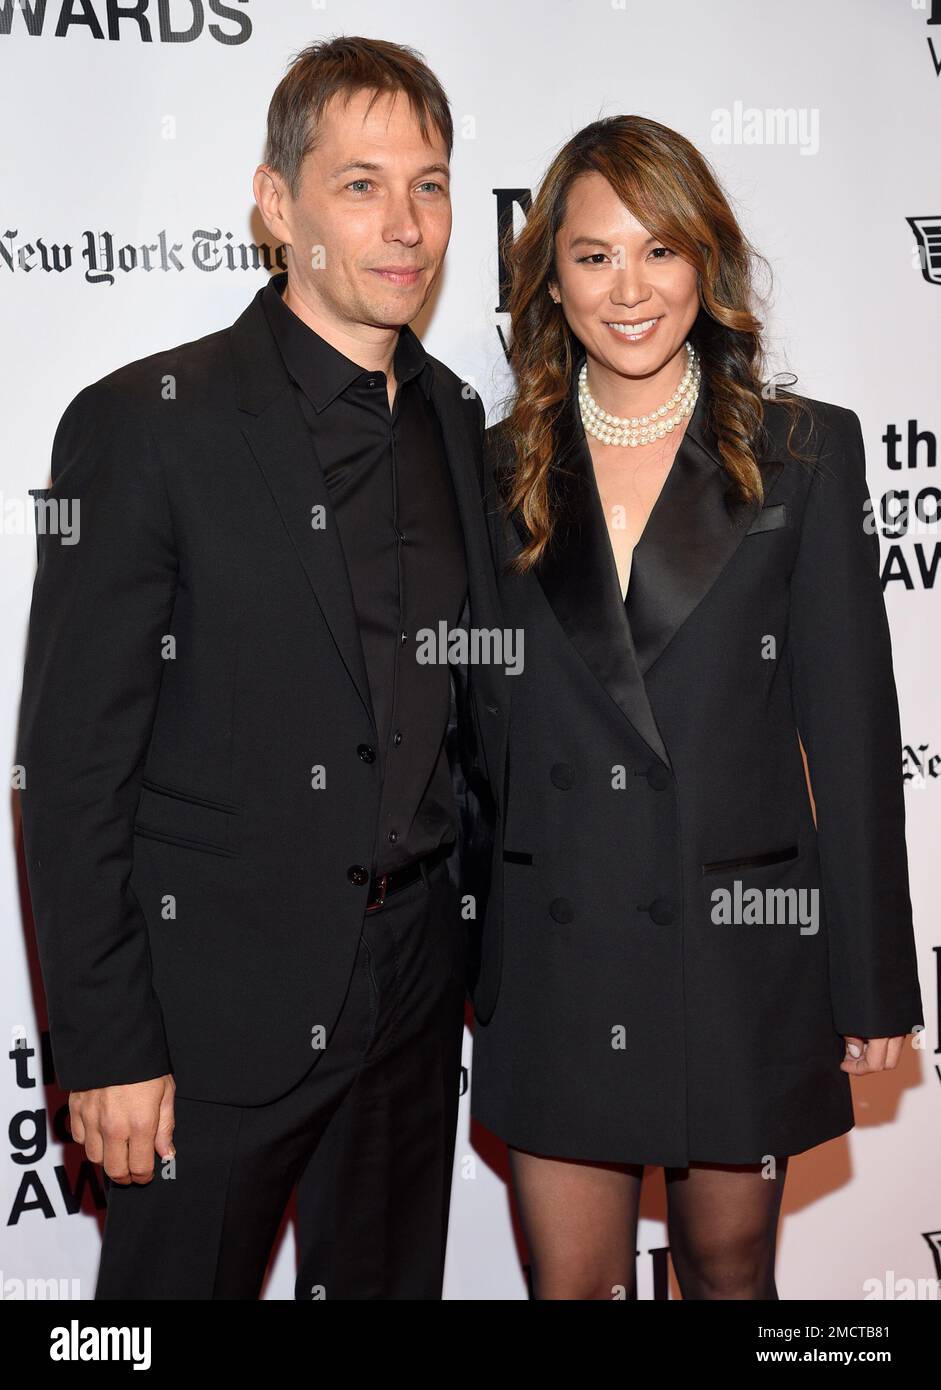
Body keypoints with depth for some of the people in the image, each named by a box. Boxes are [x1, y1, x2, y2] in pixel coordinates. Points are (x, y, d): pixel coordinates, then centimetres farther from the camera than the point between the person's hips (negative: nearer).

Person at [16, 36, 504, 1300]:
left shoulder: (454, 423, 6)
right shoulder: (146, 425, -12)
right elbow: (72, 768, -13)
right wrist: (105, 1047, -13)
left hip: (415, 992, 6)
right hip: (216, 1006, -5)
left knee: (389, 1280, 20)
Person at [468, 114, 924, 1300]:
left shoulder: (805, 454, -2)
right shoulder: (501, 471, 4)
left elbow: (851, 725, -2)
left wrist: (873, 979, -2)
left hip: (741, 941, -1)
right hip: (556, 957, 2)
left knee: (728, 1264, 16)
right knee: (571, 1278, 11)